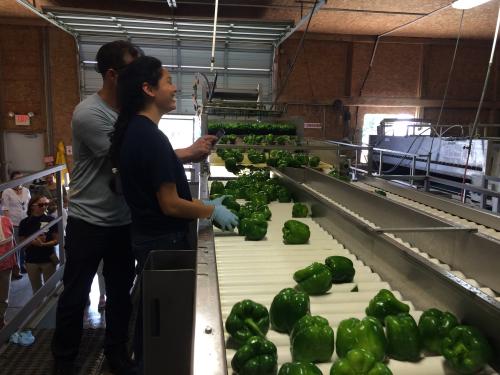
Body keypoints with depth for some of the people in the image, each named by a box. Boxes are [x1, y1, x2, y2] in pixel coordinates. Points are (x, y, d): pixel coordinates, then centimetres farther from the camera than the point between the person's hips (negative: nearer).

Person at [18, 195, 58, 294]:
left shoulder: (50, 220, -6)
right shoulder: (25, 222, -2)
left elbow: (56, 240, -5)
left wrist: (44, 244, -22)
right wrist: (33, 242, -19)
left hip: (48, 259, -2)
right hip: (31, 260, 2)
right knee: (36, 290, 15)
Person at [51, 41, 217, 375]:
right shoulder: (89, 114, -20)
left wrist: (194, 150, -7)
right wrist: (189, 153, -21)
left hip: (125, 222, 6)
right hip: (88, 223, -6)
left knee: (121, 292, 17)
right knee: (75, 296, 12)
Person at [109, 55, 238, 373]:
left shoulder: (133, 131, 5)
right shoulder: (151, 137, -24)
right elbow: (171, 205, -23)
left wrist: (202, 204, 10)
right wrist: (213, 211, -9)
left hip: (146, 236, 9)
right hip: (163, 241, -9)